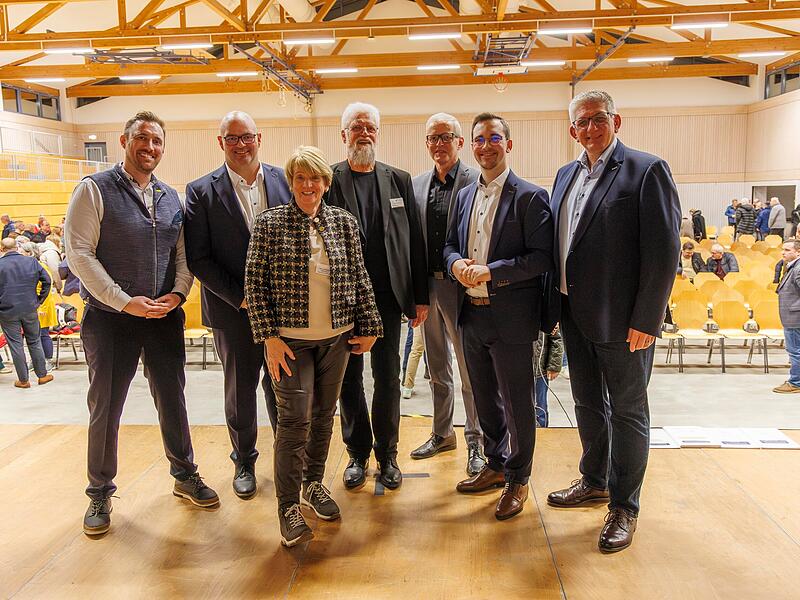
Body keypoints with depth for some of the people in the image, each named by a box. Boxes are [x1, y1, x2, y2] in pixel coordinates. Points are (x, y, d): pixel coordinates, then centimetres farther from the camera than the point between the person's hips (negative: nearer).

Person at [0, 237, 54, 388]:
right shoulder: (32, 261, 0)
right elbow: (46, 280, 3)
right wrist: (39, 300, 10)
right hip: (30, 309, 3)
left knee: (15, 344, 5)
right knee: (34, 342, 14)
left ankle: (23, 380, 11)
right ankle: (42, 375, 20)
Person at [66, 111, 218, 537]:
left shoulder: (171, 198, 9)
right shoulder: (95, 190, -6)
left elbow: (183, 255, 10)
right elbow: (79, 253, -12)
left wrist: (178, 294, -9)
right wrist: (124, 302, -17)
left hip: (164, 316, 4)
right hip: (110, 319, -4)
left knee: (172, 399, 13)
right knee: (105, 408, 7)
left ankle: (185, 476, 30)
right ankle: (100, 493, 25)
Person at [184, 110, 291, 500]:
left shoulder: (284, 181, 1)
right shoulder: (201, 191, -4)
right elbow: (198, 258, -7)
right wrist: (240, 297, -13)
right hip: (233, 310, -1)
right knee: (240, 389, 13)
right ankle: (244, 461, 32)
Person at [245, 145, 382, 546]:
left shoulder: (344, 223, 4)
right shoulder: (269, 224, -5)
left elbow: (359, 278, 7)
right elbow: (255, 284, -5)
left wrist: (368, 326, 6)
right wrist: (269, 336, -10)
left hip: (337, 338, 4)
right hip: (290, 339, -3)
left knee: (324, 415, 14)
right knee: (295, 419, -6)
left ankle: (313, 484, 34)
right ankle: (288, 506, 9)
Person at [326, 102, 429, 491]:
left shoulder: (398, 180, 6)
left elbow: (414, 240, 5)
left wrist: (420, 296, 3)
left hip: (387, 296, 1)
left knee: (388, 378, 9)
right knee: (349, 379, 10)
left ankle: (387, 454, 25)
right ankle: (358, 453, 27)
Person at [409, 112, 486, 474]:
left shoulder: (476, 182, -7)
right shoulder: (416, 185, 9)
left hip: (460, 287, -5)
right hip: (426, 286, 6)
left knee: (470, 370, 4)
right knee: (437, 369, 17)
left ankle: (476, 442, 19)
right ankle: (442, 433, 33)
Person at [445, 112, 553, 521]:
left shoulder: (530, 196, -9)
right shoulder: (465, 196, 12)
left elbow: (542, 257, -15)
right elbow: (450, 244, 17)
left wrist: (490, 271, -22)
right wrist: (457, 264, -7)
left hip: (511, 318, -6)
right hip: (472, 315, 7)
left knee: (517, 402, 6)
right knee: (484, 399, 18)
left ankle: (518, 479, 23)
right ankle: (496, 465, 37)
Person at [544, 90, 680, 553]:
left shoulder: (647, 170, -9)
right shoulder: (567, 175, 11)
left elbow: (665, 250, -14)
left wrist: (647, 320, -17)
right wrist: (556, 305, 8)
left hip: (622, 320, -6)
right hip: (575, 314, 7)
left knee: (627, 411, 7)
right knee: (588, 404, 19)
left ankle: (625, 506, 22)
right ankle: (595, 481, 38)